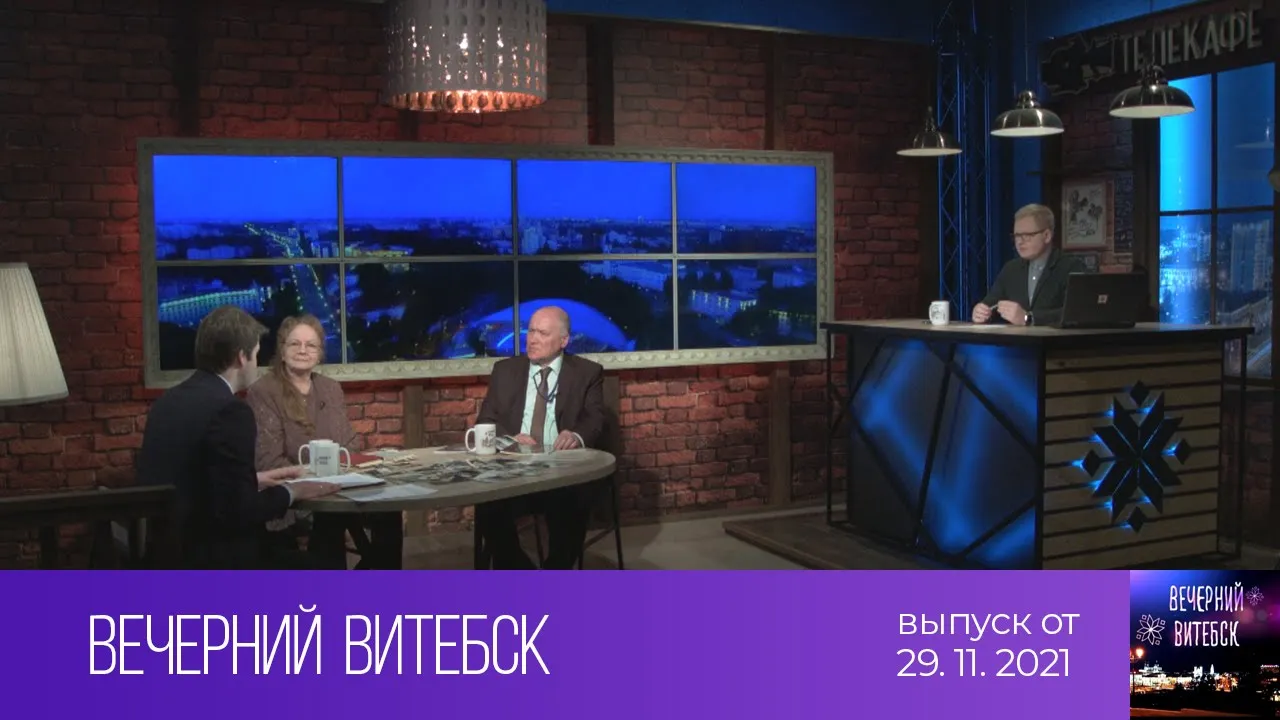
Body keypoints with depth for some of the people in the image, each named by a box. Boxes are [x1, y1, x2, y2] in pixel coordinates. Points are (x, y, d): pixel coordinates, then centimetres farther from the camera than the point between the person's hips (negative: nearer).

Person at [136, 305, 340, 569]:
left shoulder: (169, 400, 7)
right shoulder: (229, 410, -18)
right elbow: (238, 510, -21)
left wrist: (255, 480, 19)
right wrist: (290, 492, -5)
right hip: (205, 557, -8)